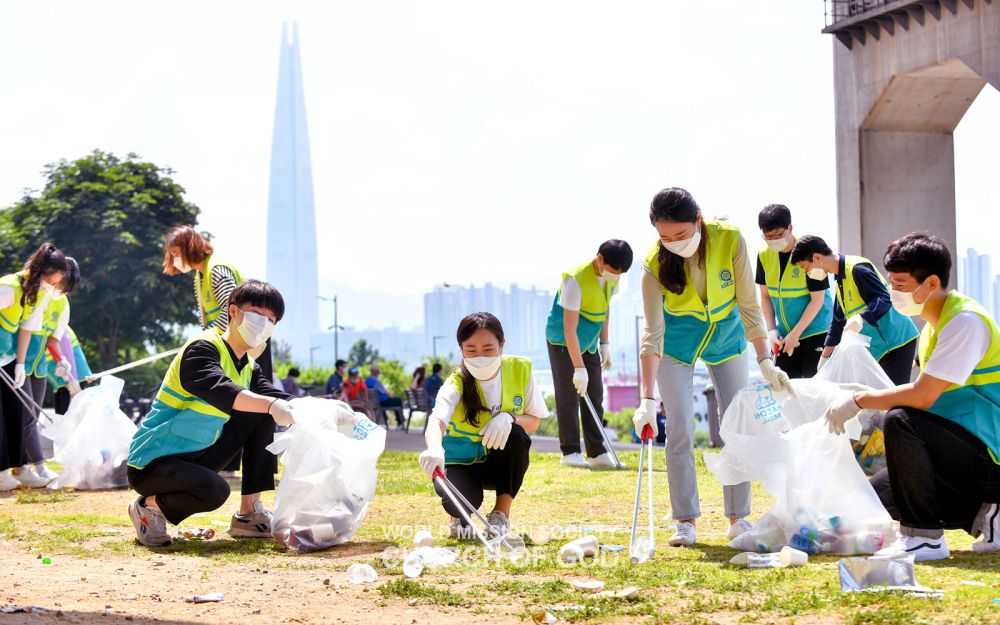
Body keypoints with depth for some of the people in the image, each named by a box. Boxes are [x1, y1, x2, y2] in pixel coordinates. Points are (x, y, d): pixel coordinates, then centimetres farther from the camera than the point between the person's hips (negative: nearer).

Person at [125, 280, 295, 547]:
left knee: (262, 417, 1)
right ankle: (149, 506, -5)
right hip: (151, 464, -9)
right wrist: (271, 405, -50)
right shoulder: (202, 348, -17)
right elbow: (218, 390, -36)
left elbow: (279, 399, -3)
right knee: (214, 490, -36)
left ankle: (249, 514, 3)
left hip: (197, 456, 9)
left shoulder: (249, 368, 11)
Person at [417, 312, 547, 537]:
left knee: (516, 434, -30)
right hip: (460, 462, -3)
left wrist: (509, 418, -29)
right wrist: (435, 448, -67)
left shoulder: (520, 369, -12)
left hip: (499, 464, 3)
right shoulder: (456, 384, -23)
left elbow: (534, 421, -4)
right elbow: (436, 421, -42)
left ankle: (501, 514, -11)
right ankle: (461, 517, 9)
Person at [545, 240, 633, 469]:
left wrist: (604, 343, 10)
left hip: (588, 342, 7)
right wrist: (579, 368, -30)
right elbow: (569, 329, -29)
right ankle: (570, 453, -1)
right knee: (569, 397, -7)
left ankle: (597, 453, 6)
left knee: (595, 396, 4)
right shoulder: (576, 279, -29)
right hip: (563, 343, -7)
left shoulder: (612, 276, -6)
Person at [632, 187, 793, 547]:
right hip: (677, 344, -2)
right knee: (680, 430, -9)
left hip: (726, 336, 2)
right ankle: (685, 521, -1)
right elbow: (652, 332, -29)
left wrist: (765, 362, -20)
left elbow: (748, 305, -16)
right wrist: (647, 399, -36)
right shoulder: (655, 263, -27)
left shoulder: (730, 240, -26)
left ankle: (738, 518, 9)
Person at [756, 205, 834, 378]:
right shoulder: (764, 255, 0)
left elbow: (817, 299, -14)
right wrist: (771, 330, -4)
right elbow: (766, 297, 8)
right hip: (785, 335, 5)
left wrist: (795, 334, -15)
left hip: (815, 331, -5)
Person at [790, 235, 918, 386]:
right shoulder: (840, 280, 15)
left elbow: (884, 299, -23)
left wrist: (862, 318, -38)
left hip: (896, 339, -9)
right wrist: (824, 357, 23)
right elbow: (838, 320, 23)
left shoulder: (857, 269, -15)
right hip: (879, 348, 9)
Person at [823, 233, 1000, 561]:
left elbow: (923, 397, -26)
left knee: (901, 421, -29)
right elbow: (924, 397, 13)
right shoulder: (933, 324, 12)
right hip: (965, 453, 10)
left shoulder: (965, 322, -20)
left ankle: (924, 537, -20)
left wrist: (859, 401, -15)